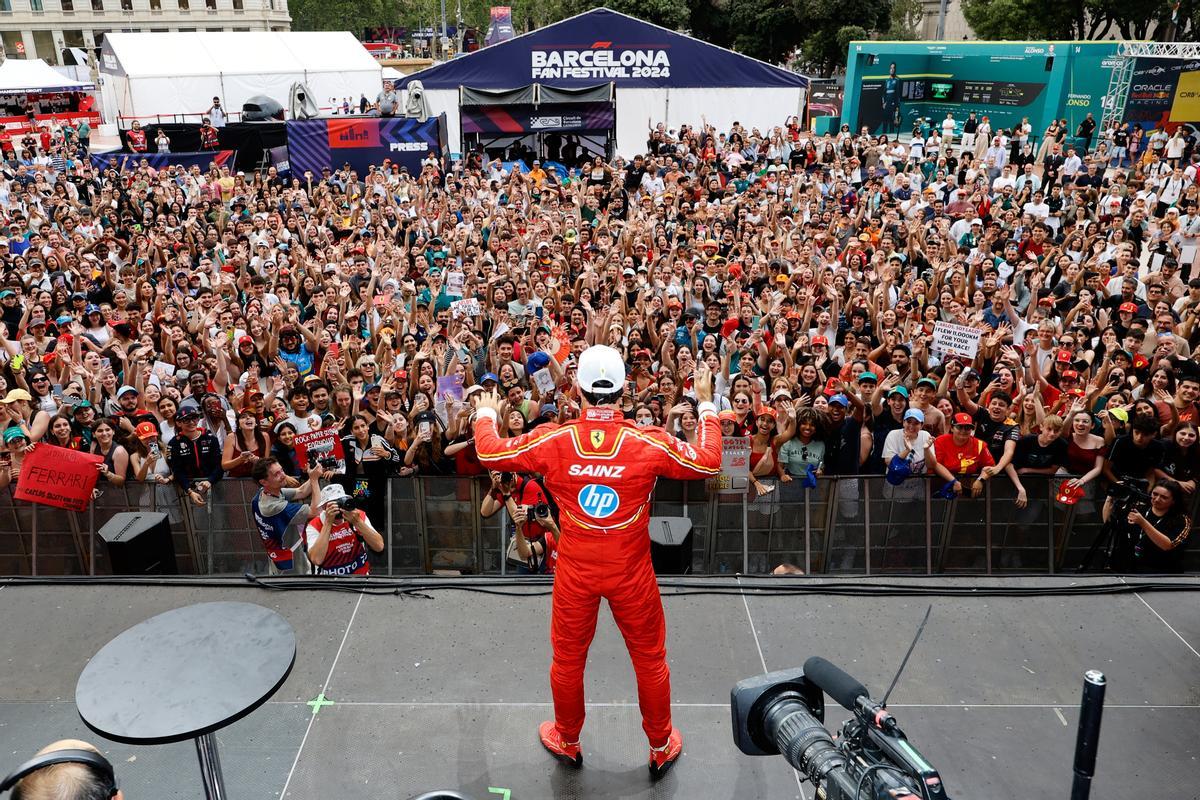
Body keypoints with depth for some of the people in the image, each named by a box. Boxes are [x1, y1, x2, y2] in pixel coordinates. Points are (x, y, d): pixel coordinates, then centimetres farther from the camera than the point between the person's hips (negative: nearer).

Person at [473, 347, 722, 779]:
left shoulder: (553, 440, -16)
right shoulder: (650, 443, -18)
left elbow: (489, 452, -4)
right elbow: (709, 462, -4)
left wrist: (485, 414, 16)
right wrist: (706, 405, 7)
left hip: (575, 573, 1)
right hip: (632, 573, 0)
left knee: (568, 659, 21)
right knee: (650, 659, 18)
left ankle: (567, 742, 42)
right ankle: (661, 747, 35)